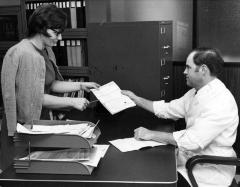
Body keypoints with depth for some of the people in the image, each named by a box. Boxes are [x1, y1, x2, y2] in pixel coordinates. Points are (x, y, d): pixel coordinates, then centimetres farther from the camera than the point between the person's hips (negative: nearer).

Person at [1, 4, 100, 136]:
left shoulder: (46, 51, 7)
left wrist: (81, 86, 6)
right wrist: (72, 102, -19)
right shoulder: (26, 55, -23)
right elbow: (37, 98, -23)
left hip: (43, 118, 8)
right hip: (27, 124, -8)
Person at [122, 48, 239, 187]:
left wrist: (151, 134, -22)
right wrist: (136, 99, 14)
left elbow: (193, 140, -30)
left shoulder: (221, 101, -24)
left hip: (210, 171, -8)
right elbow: (167, 109, 15)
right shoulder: (196, 93, 6)